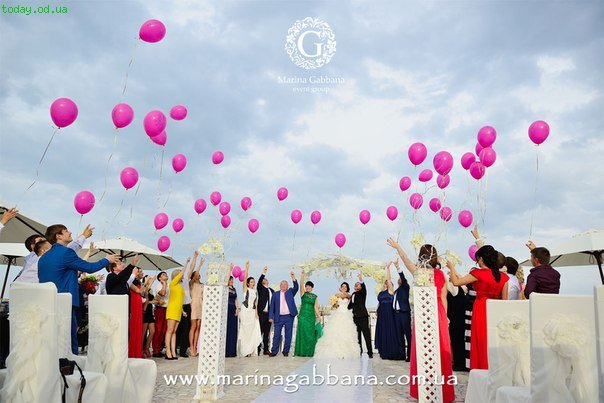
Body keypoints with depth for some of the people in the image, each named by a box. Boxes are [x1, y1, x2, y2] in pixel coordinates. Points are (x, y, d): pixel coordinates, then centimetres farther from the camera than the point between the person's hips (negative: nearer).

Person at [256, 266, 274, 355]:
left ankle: (266, 349, 16)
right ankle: (258, 349, 1)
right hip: (262, 313, -5)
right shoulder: (261, 288, 4)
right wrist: (263, 273, -24)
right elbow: (259, 282, -16)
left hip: (269, 314, 5)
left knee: (267, 332, 10)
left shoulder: (272, 290, 18)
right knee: (260, 332, -4)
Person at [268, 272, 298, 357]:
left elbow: (296, 288, -11)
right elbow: (272, 306, 7)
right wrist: (271, 317, -3)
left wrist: (293, 278, -26)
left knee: (288, 335, 3)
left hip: (289, 317, 0)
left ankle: (286, 351, 12)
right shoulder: (276, 294, 9)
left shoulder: (290, 292, 8)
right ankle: (274, 351, 7)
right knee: (276, 335, 1)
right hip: (279, 317, 0)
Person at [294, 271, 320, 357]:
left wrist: (319, 317, 3)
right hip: (303, 315, -2)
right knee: (302, 333, -3)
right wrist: (302, 275, -23)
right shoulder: (303, 294, 4)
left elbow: (316, 307, 9)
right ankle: (301, 352, 4)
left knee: (310, 334, 3)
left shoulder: (315, 297, 10)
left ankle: (309, 352, 12)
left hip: (311, 316, 2)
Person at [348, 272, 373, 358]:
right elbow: (350, 306, 22)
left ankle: (370, 353, -5)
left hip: (362, 316, -7)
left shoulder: (362, 293, 0)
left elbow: (363, 287, -23)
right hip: (355, 316, 7)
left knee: (366, 334, -6)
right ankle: (359, 352, 15)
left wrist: (361, 280, -39)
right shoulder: (353, 294, 17)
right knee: (357, 335, 8)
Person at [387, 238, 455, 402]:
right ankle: (443, 389, 17)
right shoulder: (441, 274, 4)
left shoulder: (418, 271, -6)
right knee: (440, 351, 8)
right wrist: (445, 316, 14)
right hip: (439, 314, 3)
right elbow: (444, 299, 5)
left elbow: (405, 259, 6)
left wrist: (397, 246, 19)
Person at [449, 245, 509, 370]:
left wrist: (451, 267, 7)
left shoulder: (478, 273, -12)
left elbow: (456, 282, -7)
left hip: (481, 310, -5)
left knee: (482, 343, 3)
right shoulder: (503, 276, 4)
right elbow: (504, 299, 8)